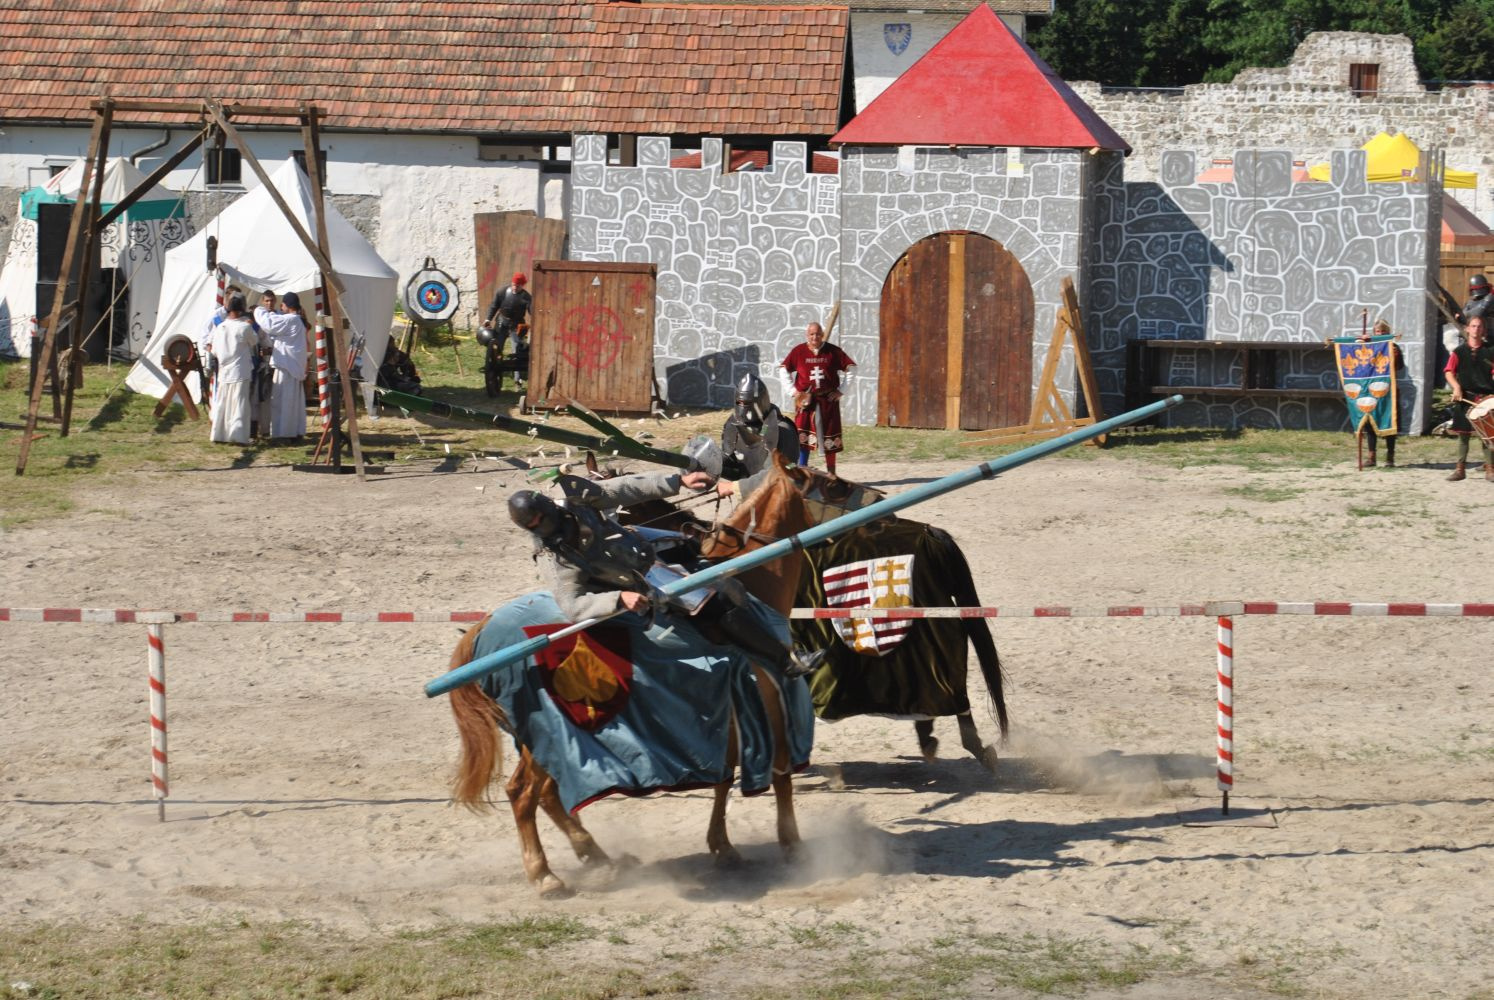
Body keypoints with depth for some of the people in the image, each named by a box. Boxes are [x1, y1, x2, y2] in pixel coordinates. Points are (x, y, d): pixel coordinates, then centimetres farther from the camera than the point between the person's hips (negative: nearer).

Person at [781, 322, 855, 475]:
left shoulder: (833, 351, -1)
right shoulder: (798, 351, 0)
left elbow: (849, 369, 3)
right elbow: (784, 370, 8)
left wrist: (840, 390, -2)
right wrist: (793, 390, 0)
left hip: (828, 399, 0)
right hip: (805, 399, 0)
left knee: (829, 437, 5)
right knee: (803, 438, -5)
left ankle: (831, 473, 13)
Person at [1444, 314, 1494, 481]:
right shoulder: (1459, 351, 7)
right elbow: (1448, 372, 2)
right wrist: (1456, 387, -15)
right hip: (1464, 398, 0)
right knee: (1463, 434, 3)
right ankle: (1460, 470, 9)